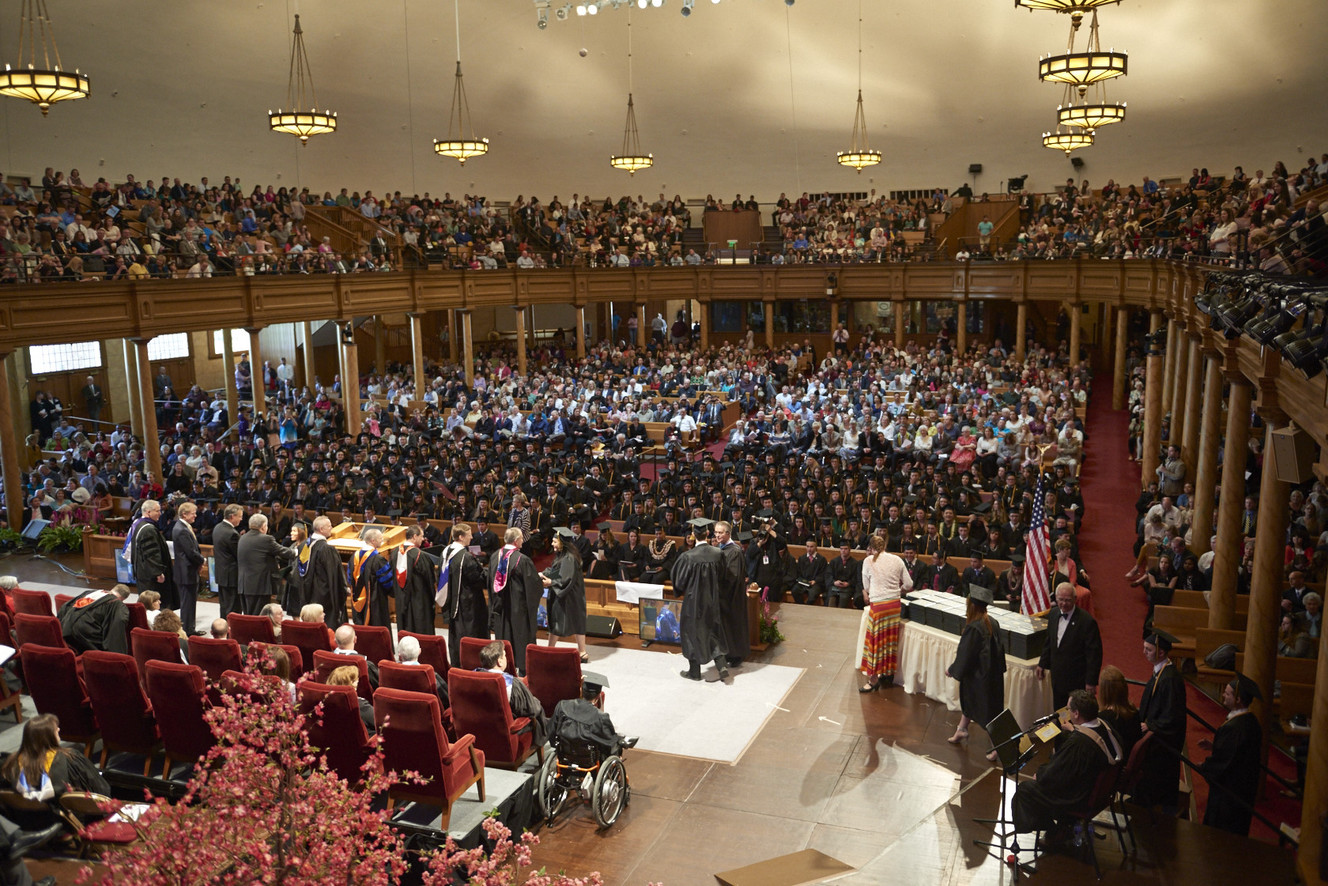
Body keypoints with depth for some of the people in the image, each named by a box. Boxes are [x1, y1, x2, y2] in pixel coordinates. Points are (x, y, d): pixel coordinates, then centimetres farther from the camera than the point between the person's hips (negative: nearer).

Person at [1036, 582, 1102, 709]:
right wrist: (1042, 664, 15)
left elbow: (1094, 654, -15)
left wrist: (1091, 682, -15)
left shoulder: (1087, 621, -19)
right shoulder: (1053, 614, 3)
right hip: (1057, 678, 6)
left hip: (1078, 682, -6)